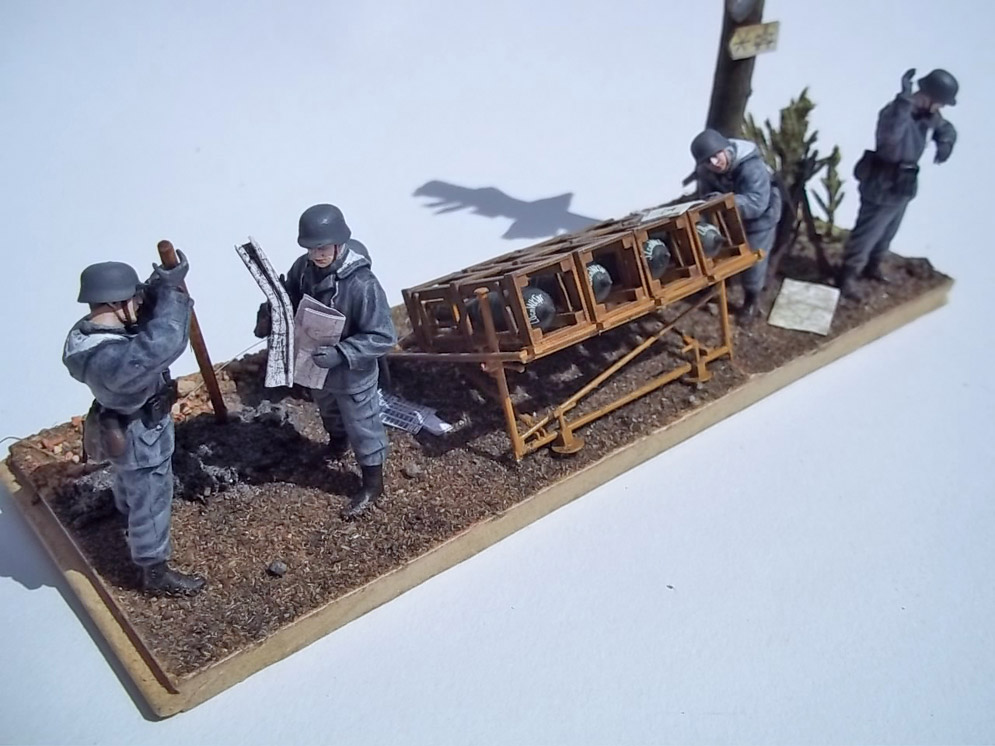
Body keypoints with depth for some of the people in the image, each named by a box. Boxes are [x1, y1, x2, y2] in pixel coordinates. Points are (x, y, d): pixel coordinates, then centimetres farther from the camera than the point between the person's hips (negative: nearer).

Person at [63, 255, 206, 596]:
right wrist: (172, 291, -40)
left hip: (123, 426, 9)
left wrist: (158, 289, -16)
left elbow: (141, 327, 2)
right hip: (140, 437, -9)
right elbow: (162, 343, -53)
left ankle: (127, 512, 68)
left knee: (129, 483, 37)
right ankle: (156, 573, 30)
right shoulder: (109, 357, -41)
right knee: (150, 503, 11)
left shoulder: (87, 329, -11)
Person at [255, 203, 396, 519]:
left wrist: (340, 353, -39)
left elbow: (384, 337, -29)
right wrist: (268, 318, -16)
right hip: (316, 366, 7)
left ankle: (372, 483, 36)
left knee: (362, 427, 14)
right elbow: (288, 303, 5)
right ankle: (337, 441, 65)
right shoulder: (302, 268, -14)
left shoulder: (362, 283, -33)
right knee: (328, 411, 33)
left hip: (353, 374, -6)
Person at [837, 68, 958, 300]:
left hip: (903, 188, 9)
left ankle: (871, 266, 43)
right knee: (866, 234, 3)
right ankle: (847, 276, 17)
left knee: (886, 234, 24)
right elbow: (889, 136, -50)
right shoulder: (896, 111, -28)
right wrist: (904, 99, -53)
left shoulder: (927, 114, -2)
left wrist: (945, 142, -6)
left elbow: (946, 128, 17)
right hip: (882, 189, -9)